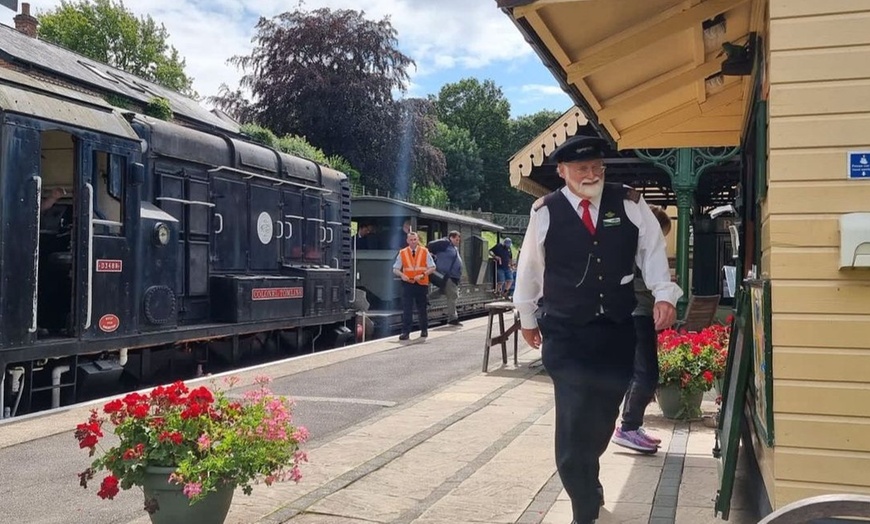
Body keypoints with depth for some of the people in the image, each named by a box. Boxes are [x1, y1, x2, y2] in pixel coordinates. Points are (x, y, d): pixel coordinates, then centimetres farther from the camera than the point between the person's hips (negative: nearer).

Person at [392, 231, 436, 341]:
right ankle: (405, 332, -7)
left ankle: (424, 330, 25)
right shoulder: (402, 253, 3)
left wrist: (423, 274, -17)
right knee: (406, 309, -8)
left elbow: (432, 267, -1)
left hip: (422, 284, 0)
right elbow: (395, 269, 5)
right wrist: (402, 275, -16)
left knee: (422, 308, 11)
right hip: (407, 284, 0)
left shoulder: (425, 252, 2)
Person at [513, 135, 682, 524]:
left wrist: (663, 294, -10)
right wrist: (527, 318, 16)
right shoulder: (545, 212, -3)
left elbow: (652, 249, 6)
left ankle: (585, 480, 42)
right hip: (566, 336, -2)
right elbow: (530, 268, 8)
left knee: (603, 415, 13)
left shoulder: (629, 204, 0)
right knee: (574, 422, -9)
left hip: (616, 331, 3)